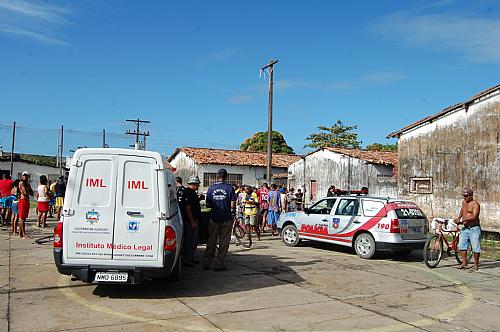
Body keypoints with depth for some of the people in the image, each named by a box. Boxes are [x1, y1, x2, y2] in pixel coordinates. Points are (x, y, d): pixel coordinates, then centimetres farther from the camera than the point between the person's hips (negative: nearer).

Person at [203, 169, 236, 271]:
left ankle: (206, 263, 17)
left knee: (211, 242, 12)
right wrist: (234, 211, 12)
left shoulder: (211, 188, 0)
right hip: (226, 219, -2)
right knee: (224, 243, 6)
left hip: (214, 218, 2)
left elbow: (208, 205, 2)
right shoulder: (229, 188, -7)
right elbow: (232, 205, -10)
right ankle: (219, 265, 7)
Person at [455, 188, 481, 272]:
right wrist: (459, 218, 22)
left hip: (474, 229, -8)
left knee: (475, 247, -2)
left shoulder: (475, 204, -13)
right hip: (465, 228, 8)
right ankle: (464, 262, 12)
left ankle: (476, 265, 7)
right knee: (461, 245, 4)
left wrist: (462, 220, -27)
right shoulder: (464, 202, 12)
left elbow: (474, 216, -24)